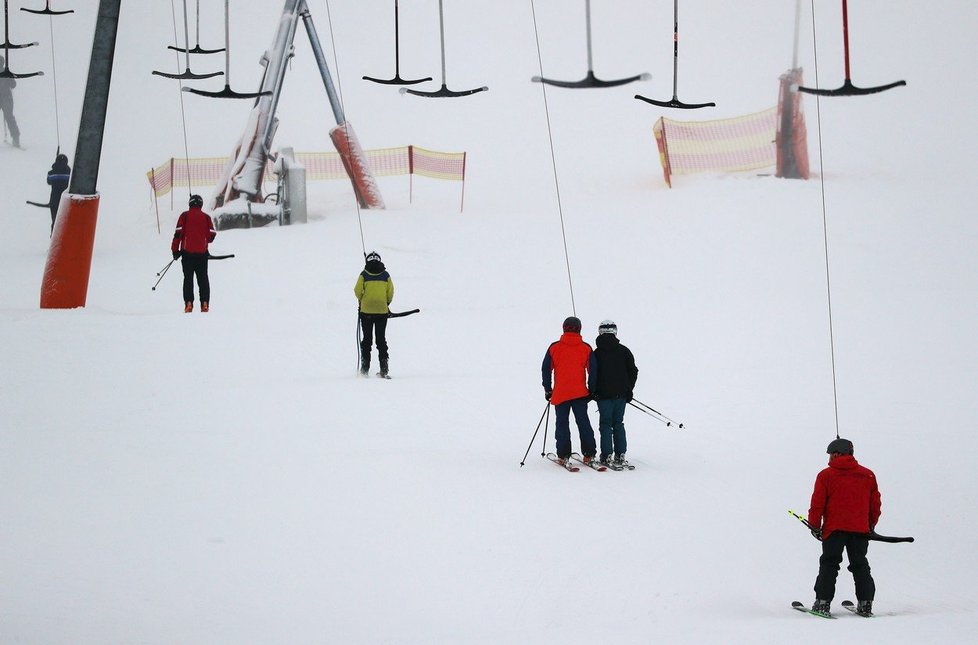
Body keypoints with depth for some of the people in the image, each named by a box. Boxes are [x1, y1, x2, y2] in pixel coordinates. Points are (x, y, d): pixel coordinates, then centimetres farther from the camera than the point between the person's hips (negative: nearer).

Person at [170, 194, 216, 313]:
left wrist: (175, 249, -1)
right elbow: (212, 234, 1)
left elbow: (178, 233, -6)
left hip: (187, 251, -1)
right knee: (203, 279, 6)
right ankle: (205, 304, -2)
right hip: (202, 253, 1)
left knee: (188, 278, 2)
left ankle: (188, 303, -8)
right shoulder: (206, 217, 5)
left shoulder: (184, 216, 1)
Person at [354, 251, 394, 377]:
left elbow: (357, 291, -9)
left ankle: (365, 367, 4)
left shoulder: (364, 275, -5)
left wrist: (361, 301, 11)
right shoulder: (386, 275, 0)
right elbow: (390, 293, 0)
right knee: (381, 339, 8)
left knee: (367, 339, 8)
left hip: (366, 310, -1)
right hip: (382, 310, 1)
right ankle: (384, 367, -1)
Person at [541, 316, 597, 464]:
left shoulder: (554, 347, -2)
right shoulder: (586, 349, 0)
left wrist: (548, 389, 12)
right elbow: (592, 371, 2)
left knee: (562, 424, 5)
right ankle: (589, 454, 4)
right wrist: (591, 391, 11)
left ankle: (563, 455, 1)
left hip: (560, 394, -1)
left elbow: (546, 369, 3)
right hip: (580, 394, 1)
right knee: (584, 423, 7)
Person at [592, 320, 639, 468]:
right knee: (618, 423, 11)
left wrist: (593, 392, 9)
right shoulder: (624, 351, 1)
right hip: (621, 394, 3)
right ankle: (620, 454, 5)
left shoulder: (596, 353, -6)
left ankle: (607, 455, -2)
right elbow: (633, 371, 4)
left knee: (605, 424, 3)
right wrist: (629, 390, 13)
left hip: (604, 394, -3)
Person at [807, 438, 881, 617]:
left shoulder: (826, 475, -3)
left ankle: (823, 602, -3)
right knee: (860, 565, 11)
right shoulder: (868, 475, 7)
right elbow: (875, 504, 12)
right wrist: (871, 525, 24)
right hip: (860, 529, 3)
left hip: (834, 528, -3)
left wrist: (815, 526, 6)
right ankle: (865, 603, 5)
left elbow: (817, 503, -4)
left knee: (829, 564, 4)